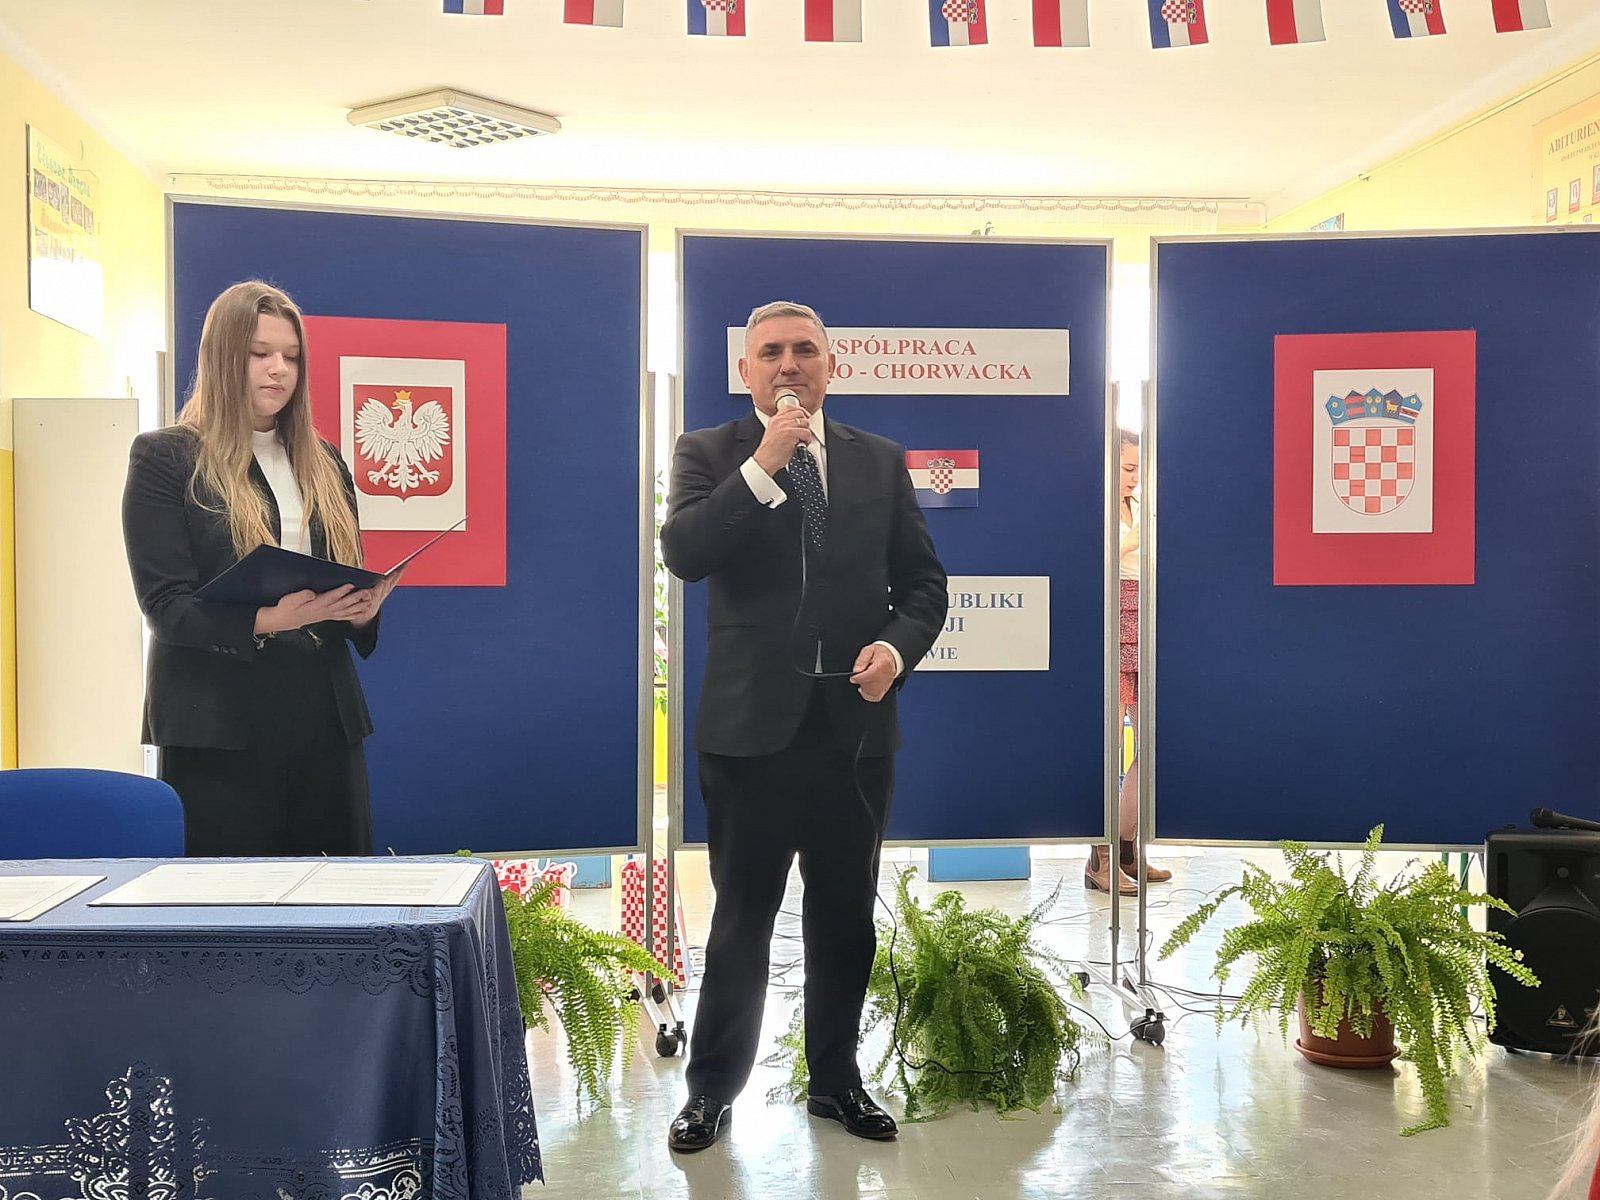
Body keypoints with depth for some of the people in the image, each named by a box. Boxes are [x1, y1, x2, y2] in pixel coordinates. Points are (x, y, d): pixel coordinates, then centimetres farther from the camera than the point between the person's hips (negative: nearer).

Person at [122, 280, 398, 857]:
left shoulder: (323, 463, 15)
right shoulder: (164, 458, 0)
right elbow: (164, 604, -9)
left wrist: (361, 609, -7)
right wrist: (266, 620, -25)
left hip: (323, 712, 5)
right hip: (218, 719, -4)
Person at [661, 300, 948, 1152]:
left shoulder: (880, 461, 8)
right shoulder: (709, 454, 1)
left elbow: (922, 581, 9)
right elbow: (684, 554, -16)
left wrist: (897, 646, -10)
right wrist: (763, 464, -21)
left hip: (855, 724, 3)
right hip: (751, 724, -3)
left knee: (846, 919, 14)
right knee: (740, 920, 7)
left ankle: (835, 1079, 31)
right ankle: (712, 1090, 22)